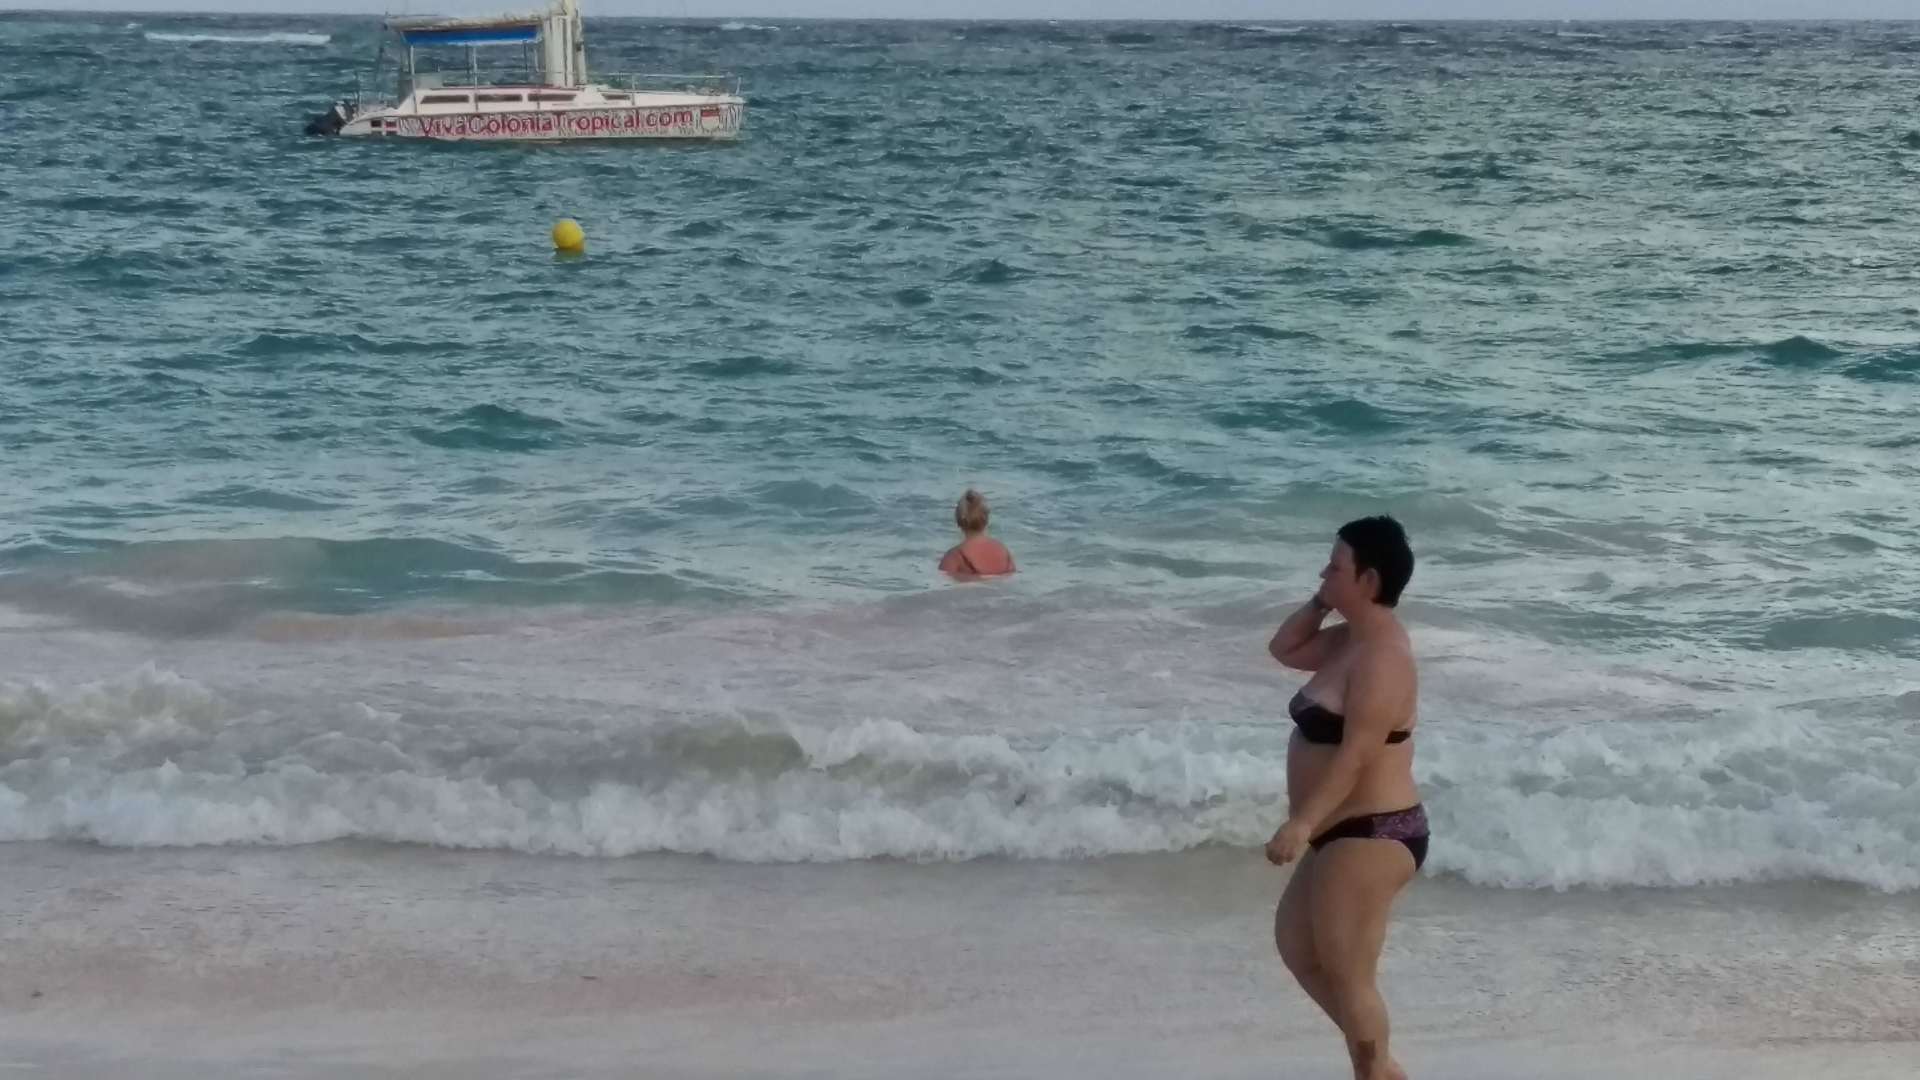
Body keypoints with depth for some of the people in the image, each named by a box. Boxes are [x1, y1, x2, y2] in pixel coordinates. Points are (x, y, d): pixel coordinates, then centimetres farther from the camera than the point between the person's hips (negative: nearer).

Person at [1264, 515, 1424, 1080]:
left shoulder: (1382, 656, -21)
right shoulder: (1350, 640, 10)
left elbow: (1356, 756, -27)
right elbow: (1284, 649, 23)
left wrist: (1303, 823, -32)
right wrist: (1321, 602, 8)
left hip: (1371, 836, -11)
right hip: (1347, 834, 11)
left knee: (1345, 973, -3)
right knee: (1295, 943, 21)